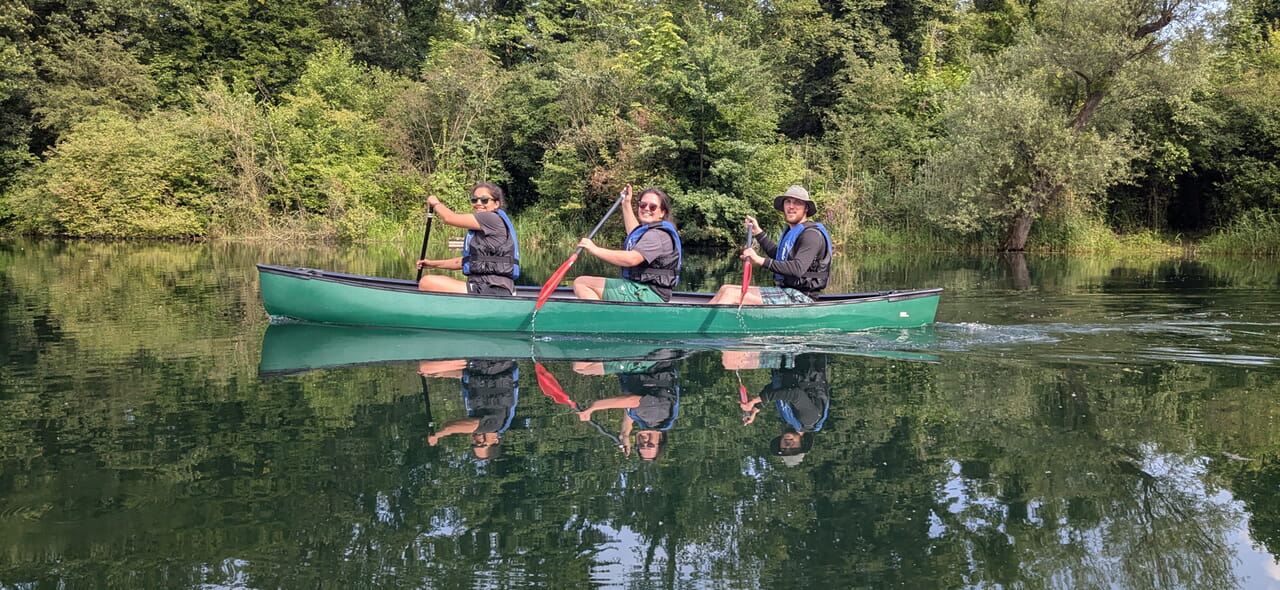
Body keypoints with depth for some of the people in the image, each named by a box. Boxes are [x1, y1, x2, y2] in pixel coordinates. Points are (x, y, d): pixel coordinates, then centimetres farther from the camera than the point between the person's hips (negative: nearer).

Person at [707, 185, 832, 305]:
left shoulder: (812, 234, -14)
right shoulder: (792, 231, 17)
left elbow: (798, 268, -29)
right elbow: (776, 253, 37)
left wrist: (761, 261, -36)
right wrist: (758, 232, 30)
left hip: (800, 297, -10)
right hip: (787, 291, 10)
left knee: (731, 294, -19)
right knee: (726, 289, 5)